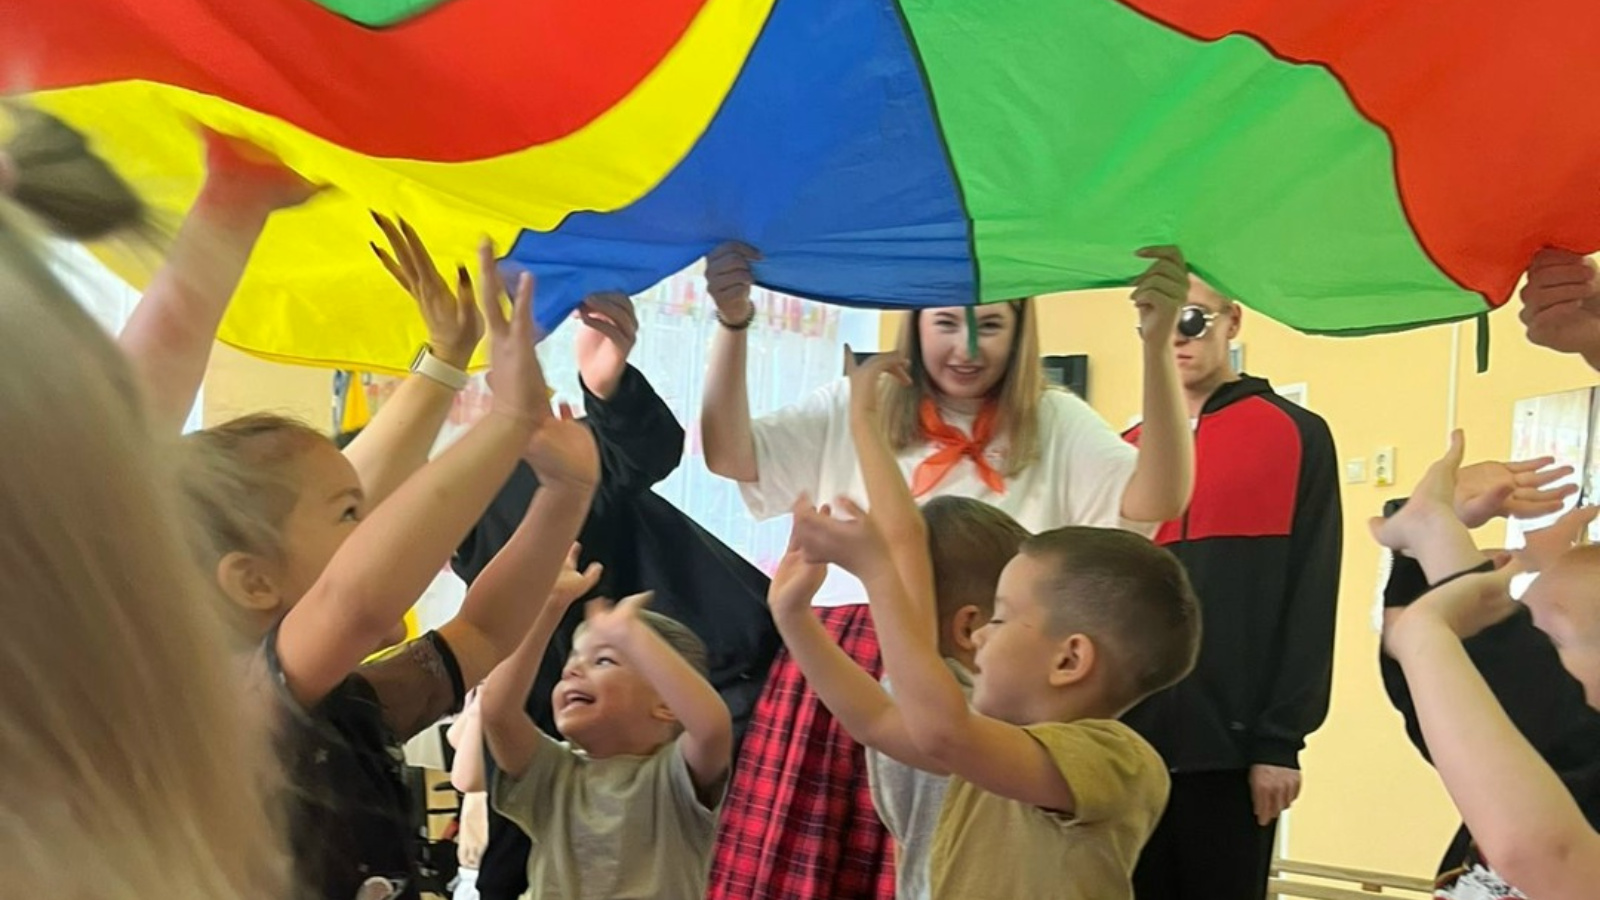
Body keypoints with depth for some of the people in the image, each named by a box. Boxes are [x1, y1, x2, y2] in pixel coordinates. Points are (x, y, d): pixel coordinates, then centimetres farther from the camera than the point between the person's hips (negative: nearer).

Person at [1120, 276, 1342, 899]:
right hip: (1128, 741, 4)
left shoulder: (1297, 437, 1)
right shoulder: (1127, 451, 13)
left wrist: (1281, 739, -9)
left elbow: (1310, 603, -4)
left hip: (1231, 746, -4)